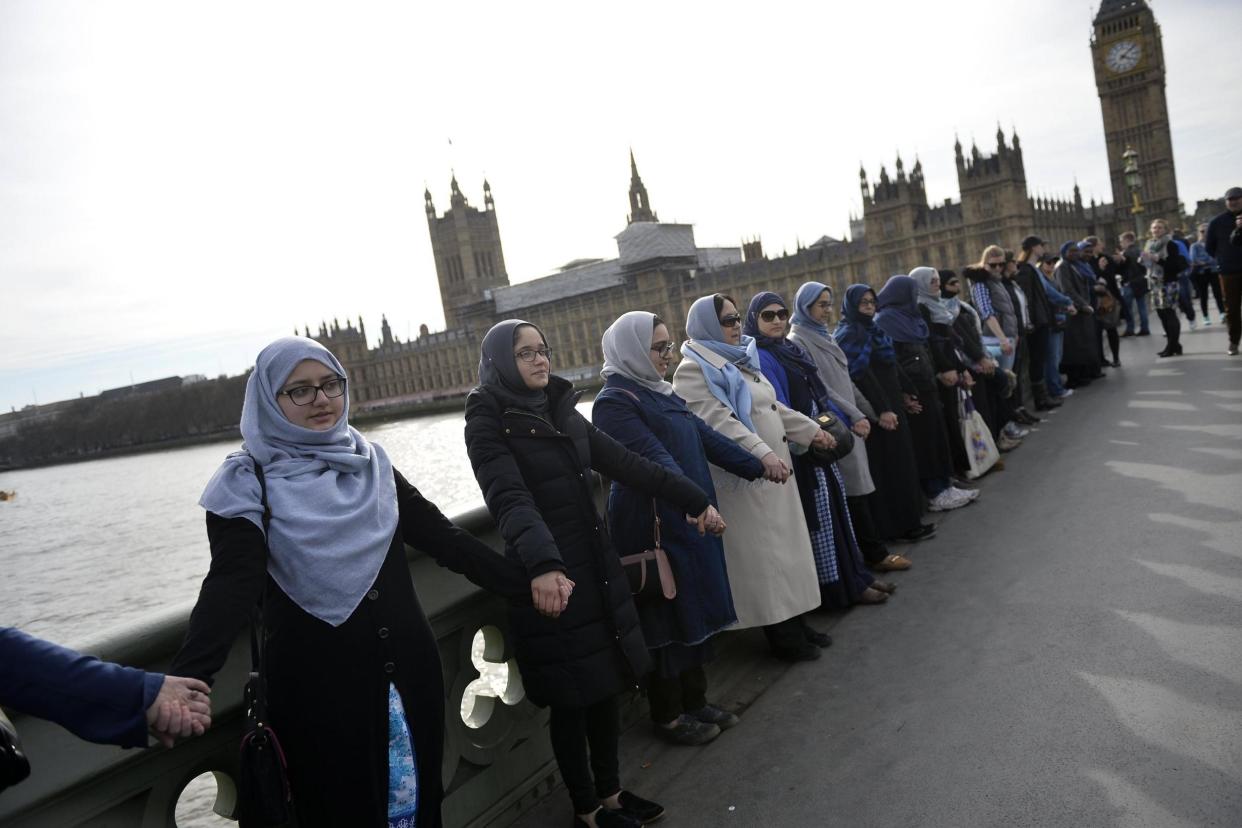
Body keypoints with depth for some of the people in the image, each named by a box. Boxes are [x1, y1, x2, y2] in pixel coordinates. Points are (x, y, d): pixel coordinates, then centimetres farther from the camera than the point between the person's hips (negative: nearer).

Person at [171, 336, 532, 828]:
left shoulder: (372, 462, 7)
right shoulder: (248, 482, -6)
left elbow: (442, 537, 5)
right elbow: (231, 584, -18)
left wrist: (523, 585, 1)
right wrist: (186, 678, -34)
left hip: (407, 670, 4)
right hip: (319, 687, -4)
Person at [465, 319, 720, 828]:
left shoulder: (561, 410, 9)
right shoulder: (488, 423, -10)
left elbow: (625, 464, 9)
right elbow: (511, 500, -27)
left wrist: (694, 499, 7)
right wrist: (542, 564, -43)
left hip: (597, 566, 6)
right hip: (550, 577, -6)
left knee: (608, 682, 15)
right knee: (572, 696, 7)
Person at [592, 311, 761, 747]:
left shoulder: (660, 392, 12)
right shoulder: (615, 402, -15)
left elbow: (705, 438, 17)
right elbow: (656, 459, -28)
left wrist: (756, 467, 19)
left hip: (689, 522, 9)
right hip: (654, 530, -9)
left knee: (694, 612, 16)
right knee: (666, 620, 4)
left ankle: (695, 702, 32)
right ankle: (668, 716, 21)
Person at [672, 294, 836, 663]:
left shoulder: (742, 360, 16)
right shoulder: (694, 370, -13)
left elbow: (774, 408, 24)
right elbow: (718, 421, -26)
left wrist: (811, 429, 22)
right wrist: (762, 453, -35)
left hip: (777, 468, 9)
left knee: (786, 545, 15)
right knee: (762, 554, 0)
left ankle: (796, 622, 28)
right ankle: (782, 634, 14)